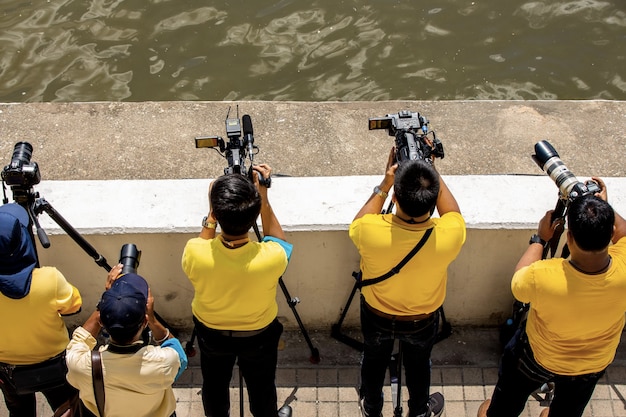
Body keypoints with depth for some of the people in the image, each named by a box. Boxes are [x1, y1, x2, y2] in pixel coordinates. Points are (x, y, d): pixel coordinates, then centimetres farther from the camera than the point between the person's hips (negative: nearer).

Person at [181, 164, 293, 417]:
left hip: (211, 333, 1)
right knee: (261, 388, 29)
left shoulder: (195, 253, -36)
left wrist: (211, 216, -14)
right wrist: (263, 197, -17)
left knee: (214, 387, 30)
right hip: (259, 335, -1)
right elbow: (278, 241, -12)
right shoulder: (271, 257, -39)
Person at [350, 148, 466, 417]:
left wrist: (384, 184, -13)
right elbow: (452, 212, -10)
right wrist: (432, 171, -10)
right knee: (418, 366, 31)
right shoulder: (449, 235, -37)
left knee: (374, 362, 31)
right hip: (422, 320, 0)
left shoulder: (370, 231, -38)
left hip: (377, 316, 0)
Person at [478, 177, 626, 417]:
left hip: (540, 357, -3)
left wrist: (540, 239, -8)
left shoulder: (542, 277, -43)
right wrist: (604, 205, -3)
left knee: (511, 395, 32)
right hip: (595, 362, 3)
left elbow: (518, 283, -16)